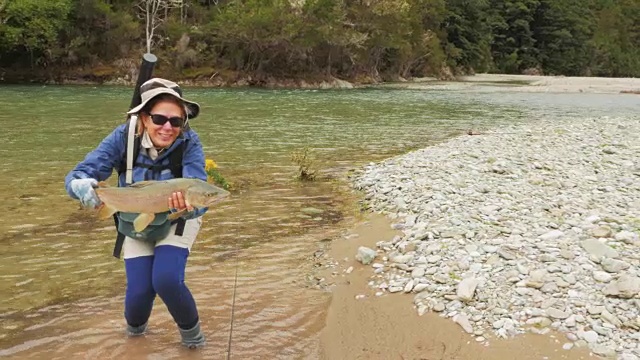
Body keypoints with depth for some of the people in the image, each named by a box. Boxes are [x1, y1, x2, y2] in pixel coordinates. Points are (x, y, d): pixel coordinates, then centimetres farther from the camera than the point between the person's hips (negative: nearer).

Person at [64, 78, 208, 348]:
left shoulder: (189, 143, -28)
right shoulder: (123, 138, -26)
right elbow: (77, 176, -29)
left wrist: (189, 202, -62)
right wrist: (82, 186, -53)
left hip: (176, 221, -1)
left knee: (167, 280, -22)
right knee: (139, 291, -8)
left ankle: (191, 331, 10)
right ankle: (135, 326, 31)